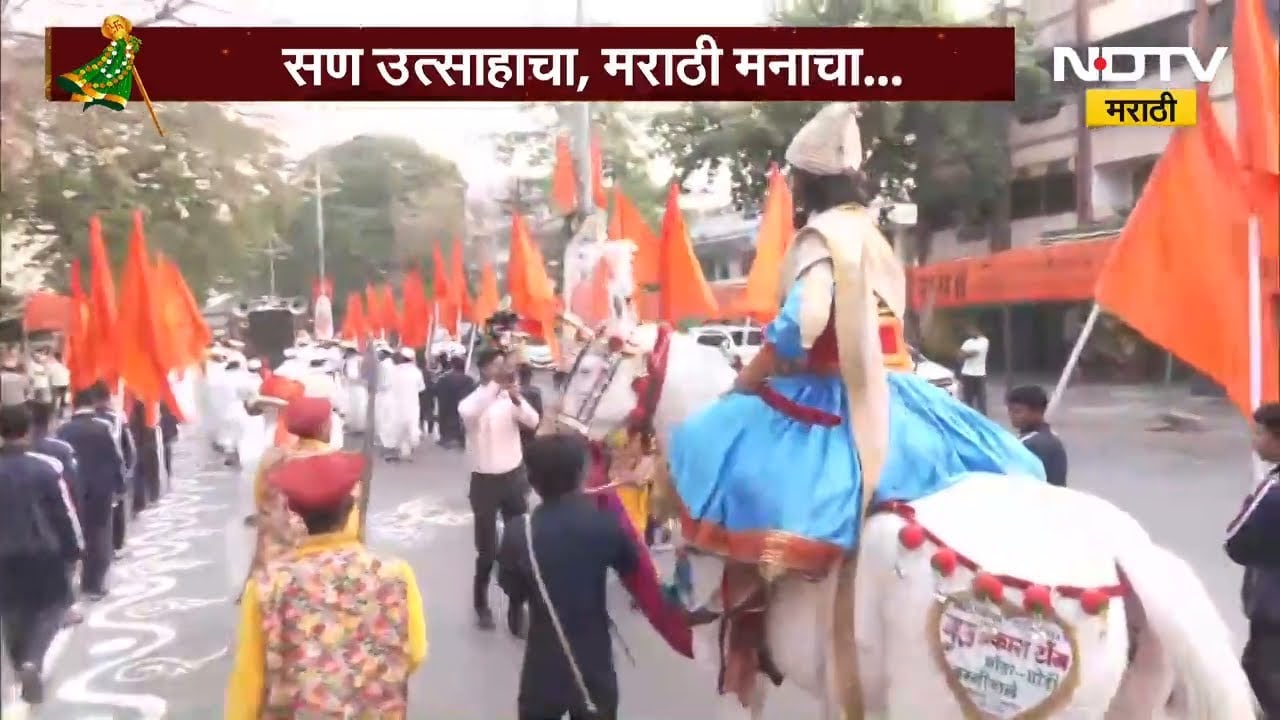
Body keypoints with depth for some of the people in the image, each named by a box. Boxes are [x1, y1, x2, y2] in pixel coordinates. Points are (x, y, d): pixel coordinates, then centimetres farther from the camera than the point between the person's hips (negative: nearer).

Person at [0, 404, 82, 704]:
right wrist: (73, 548, 4)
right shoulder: (46, 467, -13)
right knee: (51, 606, 11)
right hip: (44, 553, -2)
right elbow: (64, 512, -8)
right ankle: (31, 663, -10)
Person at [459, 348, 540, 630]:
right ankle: (481, 604, 24)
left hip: (514, 476, 4)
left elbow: (534, 421, -12)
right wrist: (495, 385, -41)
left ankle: (517, 605, 22)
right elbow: (467, 413, -34)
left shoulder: (511, 397, 3)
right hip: (485, 480, -4)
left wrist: (517, 400, -29)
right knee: (487, 549, 2)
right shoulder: (474, 399, -9)